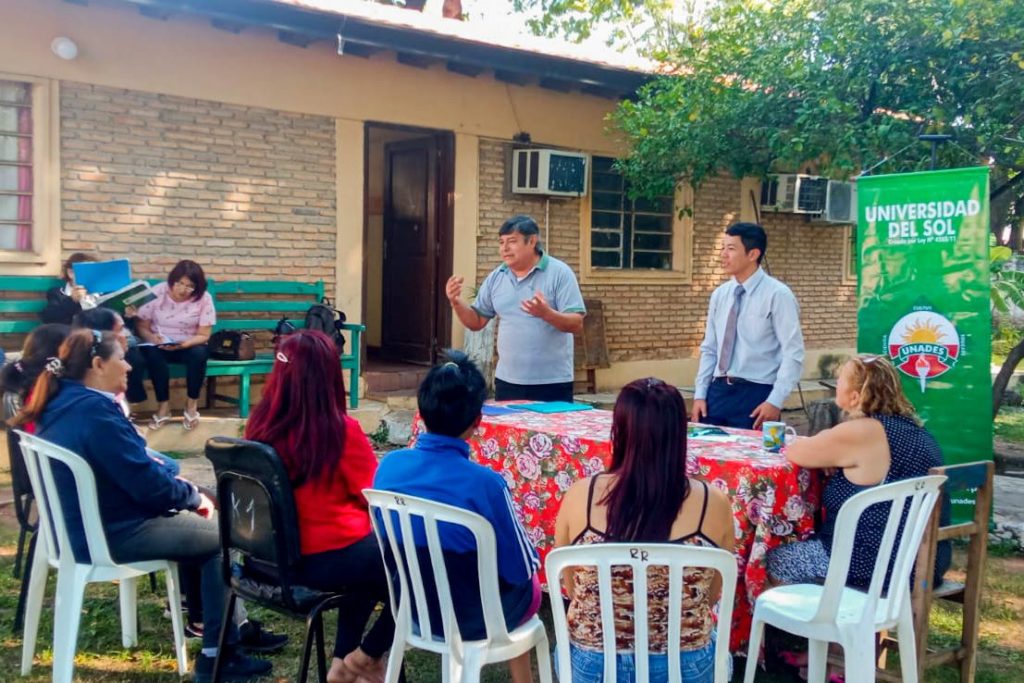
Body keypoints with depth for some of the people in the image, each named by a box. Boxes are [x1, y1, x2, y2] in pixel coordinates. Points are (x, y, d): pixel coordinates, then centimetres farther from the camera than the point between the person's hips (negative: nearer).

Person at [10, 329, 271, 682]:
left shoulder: (60, 403, 6)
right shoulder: (96, 410, -25)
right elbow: (148, 483, -25)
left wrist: (182, 488, 8)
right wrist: (194, 495, -6)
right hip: (108, 535, -10)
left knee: (198, 521, 22)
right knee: (222, 535, 2)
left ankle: (199, 614, 33)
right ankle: (217, 654, 5)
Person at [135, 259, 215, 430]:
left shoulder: (203, 298, -10)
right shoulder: (156, 293, -9)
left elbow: (203, 335, -10)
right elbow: (141, 326, -5)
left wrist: (183, 344, -29)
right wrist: (152, 337, -28)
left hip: (190, 346, 0)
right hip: (159, 345, 0)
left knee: (198, 354, -34)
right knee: (152, 355, -34)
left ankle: (192, 404, -13)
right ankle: (163, 406, -19)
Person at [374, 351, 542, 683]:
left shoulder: (389, 465, -14)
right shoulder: (484, 482, -28)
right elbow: (521, 568, -15)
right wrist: (530, 556, 6)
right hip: (472, 617, -4)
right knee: (530, 585, 28)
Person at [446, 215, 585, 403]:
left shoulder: (559, 272, -7)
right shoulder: (496, 277, 8)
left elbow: (576, 324, -13)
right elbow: (476, 322, 12)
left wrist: (546, 313, -30)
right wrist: (456, 302, -6)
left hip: (552, 383, -4)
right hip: (507, 381, 5)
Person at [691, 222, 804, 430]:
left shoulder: (777, 295, -8)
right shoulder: (719, 295, 8)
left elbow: (793, 354, -11)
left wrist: (775, 401, -16)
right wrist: (700, 394, 5)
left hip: (756, 394, -5)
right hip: (718, 391, 5)